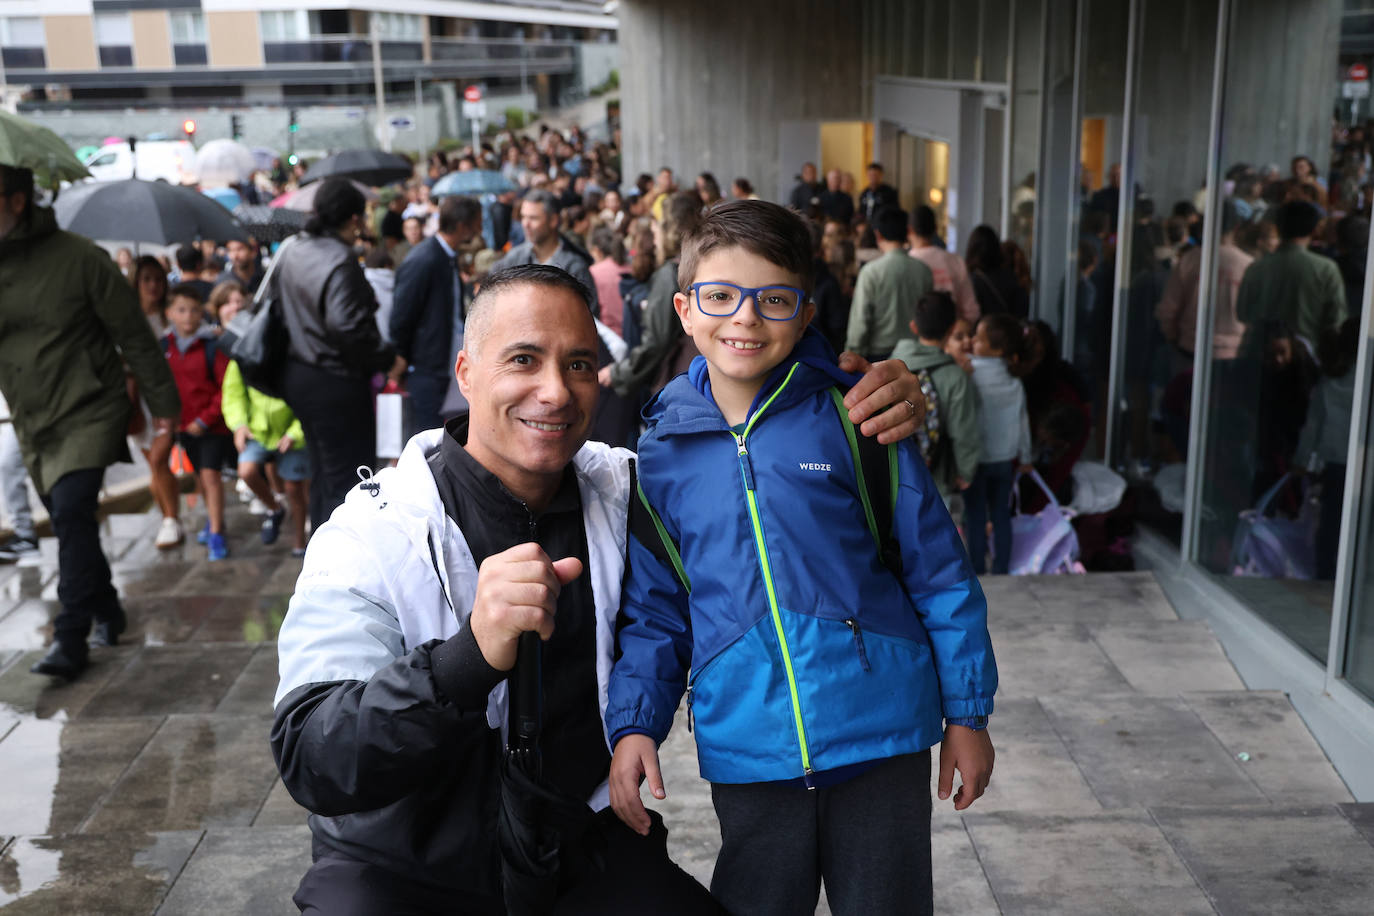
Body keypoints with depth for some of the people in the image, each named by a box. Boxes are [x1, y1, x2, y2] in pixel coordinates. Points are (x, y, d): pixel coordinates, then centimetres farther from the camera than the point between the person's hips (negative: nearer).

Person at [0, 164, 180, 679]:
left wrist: (162, 403, -4)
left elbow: (134, 335, -6)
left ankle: (71, 637, -12)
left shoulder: (78, 259, -11)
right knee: (69, 521, 14)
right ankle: (106, 612, 33)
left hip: (89, 413, -6)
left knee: (72, 514, -18)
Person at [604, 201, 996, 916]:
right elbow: (653, 610, 9)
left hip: (880, 741, -1)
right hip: (748, 757, 2)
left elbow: (938, 571, -1)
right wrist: (633, 723, -3)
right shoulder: (662, 453, 2)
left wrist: (966, 713, 1)